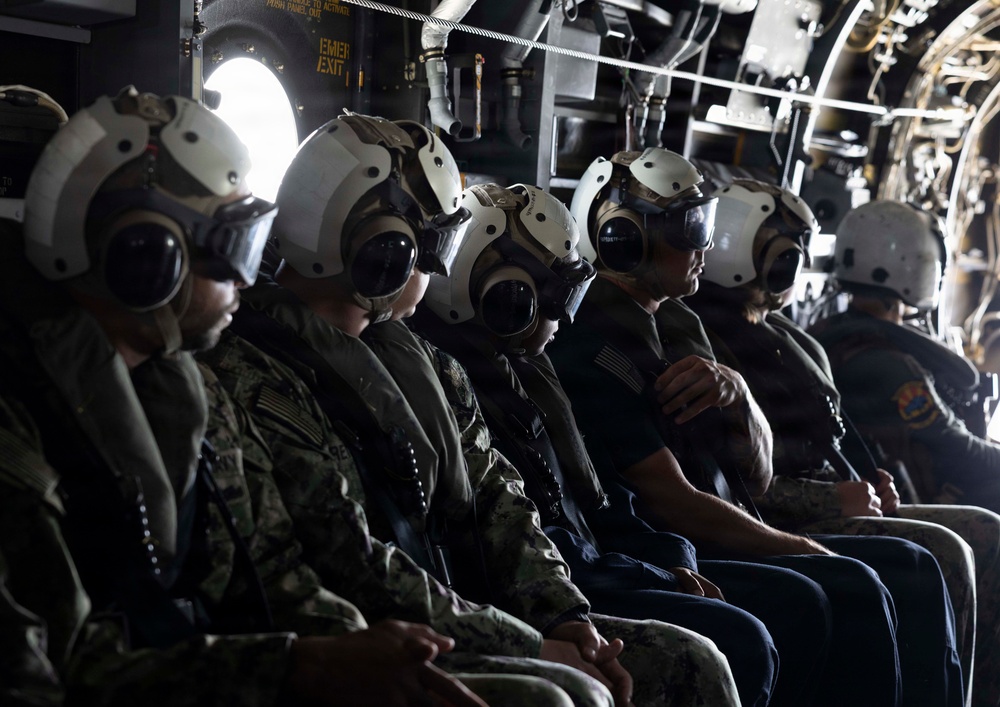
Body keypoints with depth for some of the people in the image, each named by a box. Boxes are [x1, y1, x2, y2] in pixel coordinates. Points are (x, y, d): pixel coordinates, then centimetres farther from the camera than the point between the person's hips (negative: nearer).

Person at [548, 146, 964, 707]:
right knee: (852, 590, -23)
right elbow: (675, 504, -18)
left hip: (725, 543, 9)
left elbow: (758, 477, 10)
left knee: (913, 571, 1)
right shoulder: (592, 350, -16)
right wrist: (805, 550, -9)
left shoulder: (679, 326, 12)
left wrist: (735, 392, -10)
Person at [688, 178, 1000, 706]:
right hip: (775, 524, -10)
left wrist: (866, 481, 9)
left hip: (829, 503, 10)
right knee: (942, 554, -23)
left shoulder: (776, 331, 19)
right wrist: (831, 498, -17)